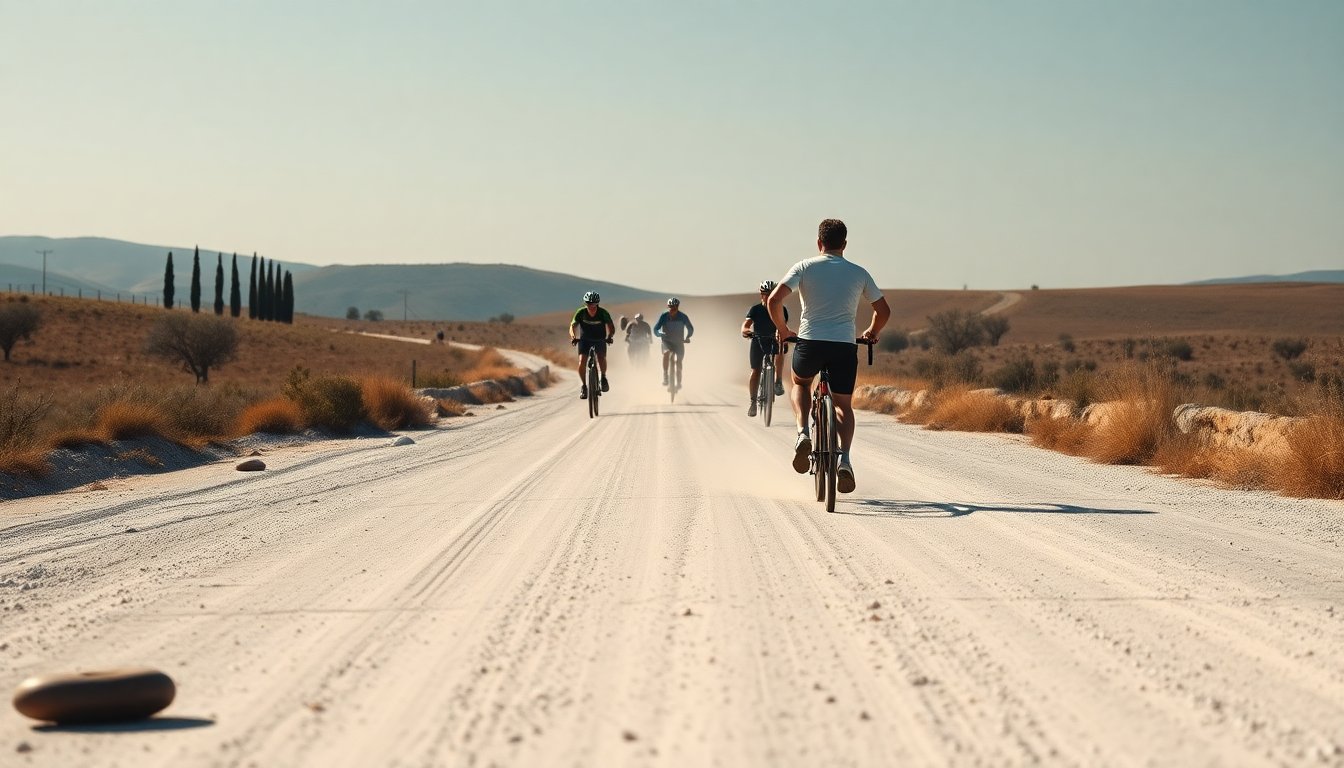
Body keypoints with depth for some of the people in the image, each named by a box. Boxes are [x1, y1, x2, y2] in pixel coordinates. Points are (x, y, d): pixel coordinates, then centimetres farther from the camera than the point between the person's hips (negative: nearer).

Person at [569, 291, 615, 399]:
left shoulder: (603, 313, -19)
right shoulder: (581, 312, -17)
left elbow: (611, 327, -22)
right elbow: (573, 326, -21)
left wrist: (610, 337, -42)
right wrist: (573, 336, -42)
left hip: (600, 340, 0)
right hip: (584, 340, 0)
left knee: (602, 358, -25)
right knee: (582, 362, -19)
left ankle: (603, 376, 3)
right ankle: (583, 386, -3)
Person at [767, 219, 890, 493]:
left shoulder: (804, 267, 3)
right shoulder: (858, 273, 10)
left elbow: (774, 300, -7)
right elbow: (883, 310, 16)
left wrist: (783, 330, 9)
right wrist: (871, 333, 34)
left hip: (809, 344, -1)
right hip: (845, 347, 1)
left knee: (800, 383, 30)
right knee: (843, 405, 18)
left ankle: (803, 433, 6)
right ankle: (844, 458, -5)